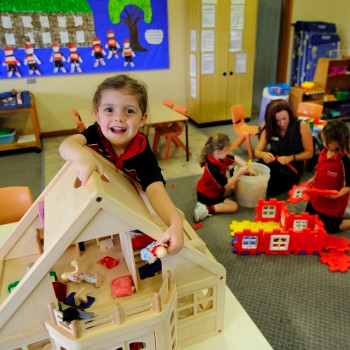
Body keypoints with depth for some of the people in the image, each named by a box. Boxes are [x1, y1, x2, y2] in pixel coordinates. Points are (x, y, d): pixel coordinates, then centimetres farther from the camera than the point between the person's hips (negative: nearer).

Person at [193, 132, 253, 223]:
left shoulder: (219, 156, -10)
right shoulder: (213, 168, -35)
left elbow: (234, 159, 7)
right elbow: (226, 185, -25)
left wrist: (246, 168, 0)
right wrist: (240, 172, -25)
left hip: (215, 189, 9)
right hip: (207, 196, -9)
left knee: (234, 188, 21)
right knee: (234, 206, -9)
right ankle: (207, 209, -15)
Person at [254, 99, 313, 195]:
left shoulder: (301, 126, -13)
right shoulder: (268, 128, -4)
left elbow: (309, 153, -6)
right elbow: (257, 151, 1)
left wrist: (291, 158, -23)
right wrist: (264, 154, -23)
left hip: (291, 168, -3)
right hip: (272, 164, 3)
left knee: (268, 187, -25)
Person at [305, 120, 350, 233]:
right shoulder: (324, 152, -6)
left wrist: (338, 195, -34)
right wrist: (313, 179, 2)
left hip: (333, 202, -7)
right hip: (317, 197, 8)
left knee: (330, 228, 5)